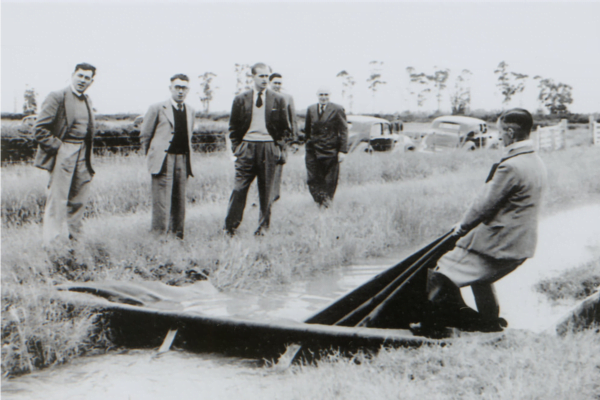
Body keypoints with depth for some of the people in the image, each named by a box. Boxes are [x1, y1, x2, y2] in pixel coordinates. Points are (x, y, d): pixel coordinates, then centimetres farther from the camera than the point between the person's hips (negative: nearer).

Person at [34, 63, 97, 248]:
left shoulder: (87, 101, 15)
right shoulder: (57, 97, -9)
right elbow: (40, 129, -12)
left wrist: (88, 153, 12)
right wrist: (56, 146, -14)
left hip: (82, 154, 7)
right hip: (63, 154, -7)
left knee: (79, 200, 12)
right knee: (57, 200, -5)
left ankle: (75, 239, 24)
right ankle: (52, 244, 0)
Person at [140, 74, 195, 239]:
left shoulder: (191, 111, 14)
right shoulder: (157, 108, 0)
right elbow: (144, 135, 5)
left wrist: (187, 156, 15)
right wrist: (152, 157, 6)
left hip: (183, 161, 5)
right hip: (163, 162, -5)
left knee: (179, 201, 8)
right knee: (161, 202, -7)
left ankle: (177, 236, 15)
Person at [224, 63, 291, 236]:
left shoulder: (278, 100, 6)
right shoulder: (241, 99, 5)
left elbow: (285, 127, 11)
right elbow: (233, 127, 10)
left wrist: (279, 146, 3)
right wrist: (236, 147, 2)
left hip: (268, 148, 1)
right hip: (247, 147, 0)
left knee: (266, 190, 4)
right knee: (239, 188, -4)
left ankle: (263, 227, 14)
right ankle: (230, 227, 4)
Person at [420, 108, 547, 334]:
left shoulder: (510, 166, -22)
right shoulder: (537, 163, 8)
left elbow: (486, 204, -17)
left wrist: (462, 227, -1)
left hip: (497, 244, -10)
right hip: (522, 245, 10)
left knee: (442, 275, -4)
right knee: (480, 277, 31)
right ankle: (490, 322, 41)